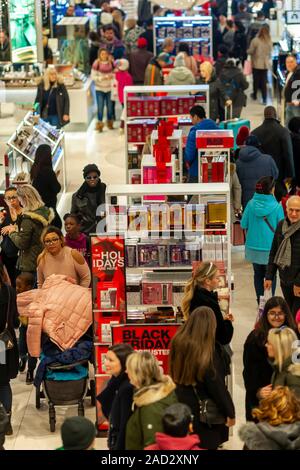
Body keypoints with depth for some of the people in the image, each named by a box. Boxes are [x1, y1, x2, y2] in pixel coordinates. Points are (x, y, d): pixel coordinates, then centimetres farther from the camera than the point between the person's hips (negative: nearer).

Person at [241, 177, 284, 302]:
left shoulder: (251, 204, -9)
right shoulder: (277, 206, -15)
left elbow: (244, 225, -1)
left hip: (254, 246, 3)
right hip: (271, 247, -2)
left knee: (258, 274, 17)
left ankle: (260, 300, 24)